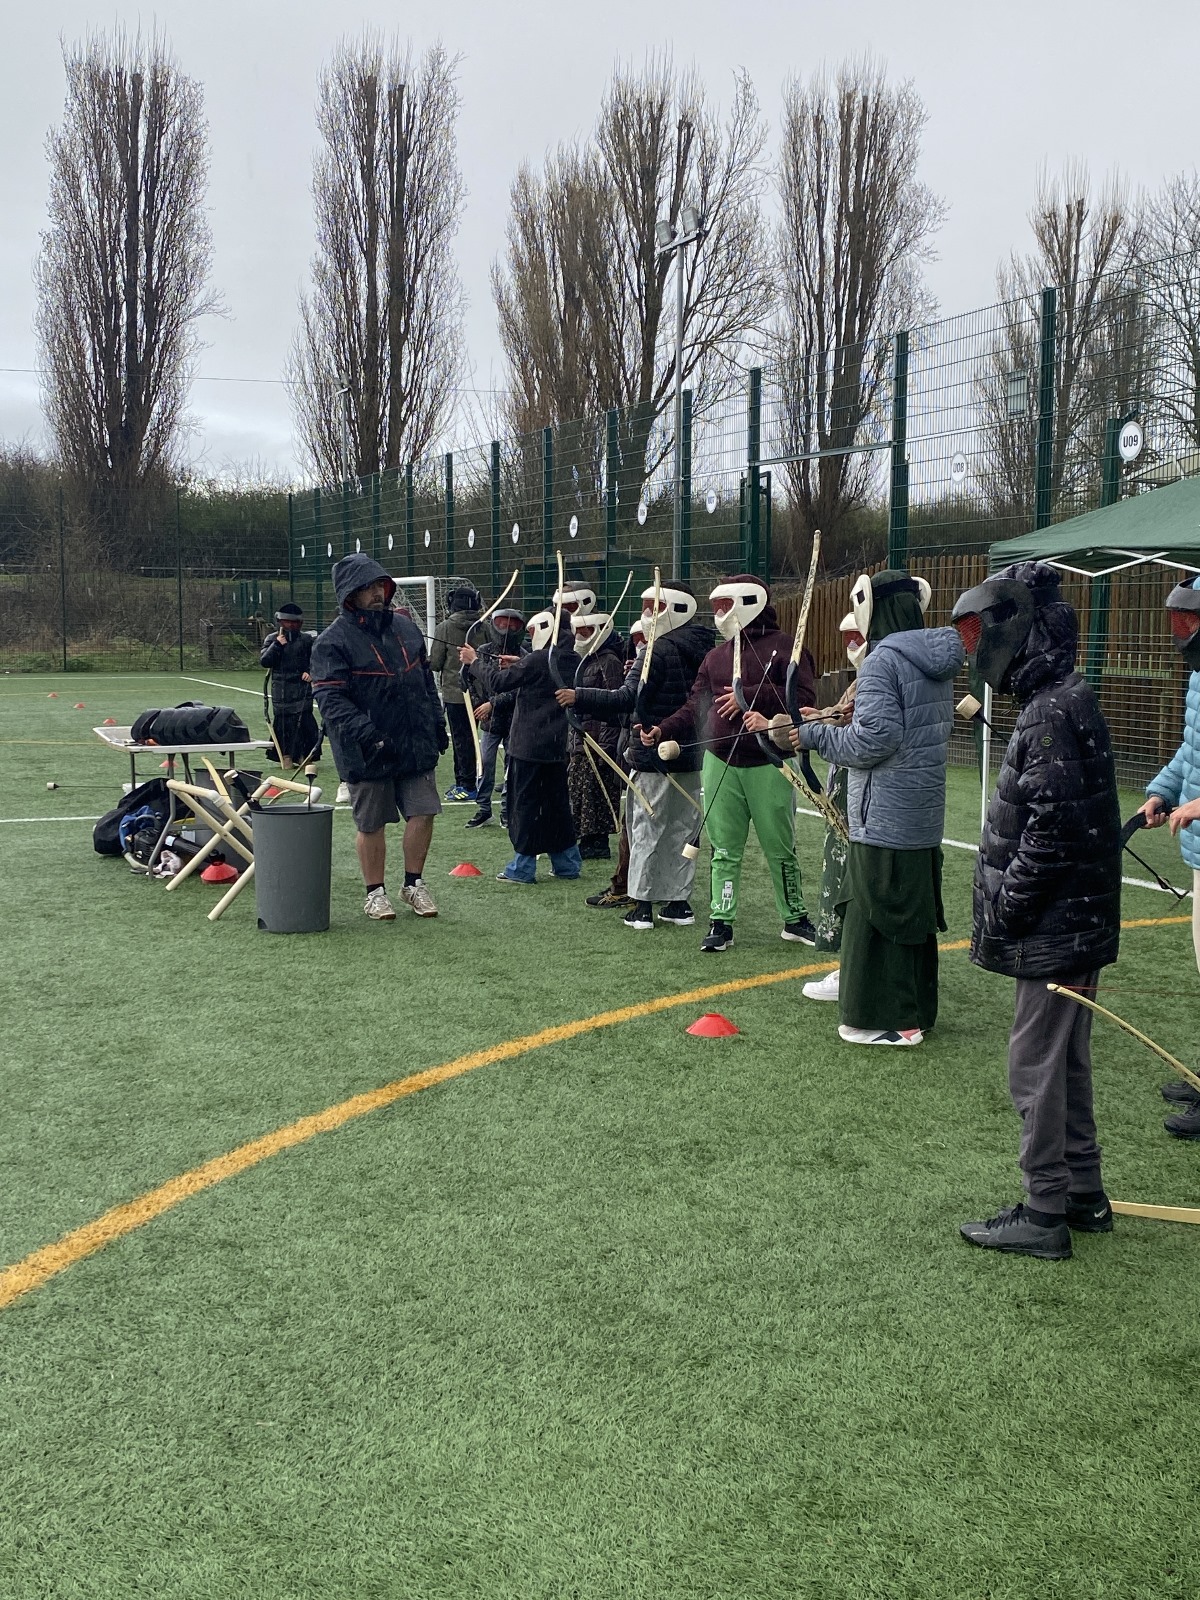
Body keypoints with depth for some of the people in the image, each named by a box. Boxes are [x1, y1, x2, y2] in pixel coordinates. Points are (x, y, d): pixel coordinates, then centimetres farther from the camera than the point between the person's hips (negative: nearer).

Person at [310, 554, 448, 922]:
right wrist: (365, 733, -28)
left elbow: (426, 681, 20)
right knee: (371, 823, 5)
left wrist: (438, 725, 16)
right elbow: (330, 697, -17)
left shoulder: (406, 628, 10)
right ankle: (375, 892, 21)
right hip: (367, 751, -5)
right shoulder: (333, 641, -10)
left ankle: (413, 884, 21)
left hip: (415, 744, 5)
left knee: (422, 812, 3)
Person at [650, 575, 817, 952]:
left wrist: (750, 696, -17)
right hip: (720, 763, 4)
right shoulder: (716, 656, 14)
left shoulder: (784, 647, -3)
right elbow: (695, 707, 11)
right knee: (724, 849, 6)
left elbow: (805, 695, -15)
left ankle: (794, 918, 23)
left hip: (768, 765, -4)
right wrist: (663, 730, -5)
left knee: (780, 848, 7)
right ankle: (721, 922, 13)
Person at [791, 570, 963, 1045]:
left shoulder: (883, 661, -17)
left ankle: (883, 1019, 7)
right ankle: (915, 1009, 27)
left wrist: (815, 734, -9)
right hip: (924, 812, 9)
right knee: (915, 911, 16)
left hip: (885, 815, -9)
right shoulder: (935, 661, 10)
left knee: (875, 914, 0)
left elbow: (873, 741, -23)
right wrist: (846, 721, 15)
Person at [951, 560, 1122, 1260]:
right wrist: (1005, 913, 15)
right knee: (1067, 1063, 19)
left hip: (1057, 931, -10)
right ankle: (1084, 1196, 31)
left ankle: (1044, 1215, 10)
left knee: (1038, 1069, 0)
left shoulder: (1053, 713, -20)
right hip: (1078, 922, 10)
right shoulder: (1065, 699, 12)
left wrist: (1002, 916, -16)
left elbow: (1051, 834, -24)